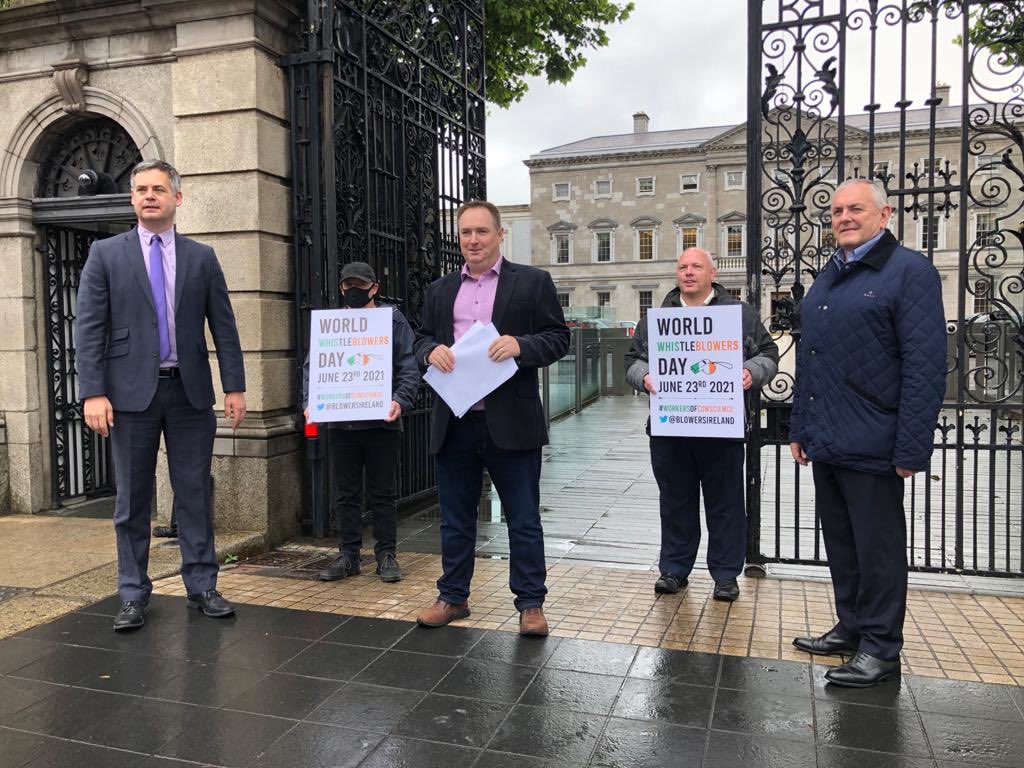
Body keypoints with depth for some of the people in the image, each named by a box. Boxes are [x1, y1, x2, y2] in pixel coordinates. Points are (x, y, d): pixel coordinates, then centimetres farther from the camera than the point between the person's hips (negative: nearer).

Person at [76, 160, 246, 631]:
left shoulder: (202, 257, 8)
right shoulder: (106, 254, 4)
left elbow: (223, 326, 6)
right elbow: (88, 329, -1)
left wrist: (234, 386, 0)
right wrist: (93, 392, -10)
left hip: (190, 390, 1)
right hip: (132, 392, -1)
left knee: (195, 493, 6)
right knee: (132, 499, 7)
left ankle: (201, 586, 17)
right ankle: (133, 595, 18)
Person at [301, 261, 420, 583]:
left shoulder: (392, 319, 3)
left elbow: (409, 367, -3)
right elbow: (311, 366, 7)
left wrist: (400, 401, -18)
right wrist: (309, 402, -8)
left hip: (382, 422, -3)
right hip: (341, 423, 3)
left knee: (383, 493, 6)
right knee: (346, 493, 10)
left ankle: (386, 555, 17)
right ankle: (348, 555, 21)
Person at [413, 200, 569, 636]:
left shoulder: (533, 282, 2)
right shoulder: (439, 290, 14)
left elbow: (558, 338, -2)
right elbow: (422, 340, 15)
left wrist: (520, 345, -20)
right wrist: (432, 350, -8)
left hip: (511, 422, -3)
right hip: (454, 424, 4)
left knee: (523, 519, 5)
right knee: (455, 519, 14)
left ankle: (530, 603, 18)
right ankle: (453, 597, 29)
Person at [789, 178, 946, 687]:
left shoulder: (910, 272, -8)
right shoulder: (827, 278, 15)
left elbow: (925, 368, -14)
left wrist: (911, 449, -18)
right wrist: (799, 426, 16)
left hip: (872, 447, -7)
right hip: (826, 444, 7)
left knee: (878, 549, 5)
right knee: (840, 545, 17)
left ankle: (881, 646, 19)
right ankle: (850, 626, 32)